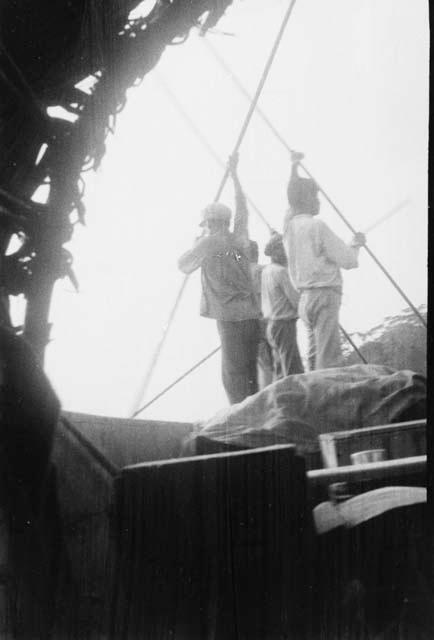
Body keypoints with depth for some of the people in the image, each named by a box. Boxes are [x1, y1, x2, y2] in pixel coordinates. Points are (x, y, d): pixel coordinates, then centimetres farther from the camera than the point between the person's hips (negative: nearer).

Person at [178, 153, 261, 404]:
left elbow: (183, 265, 10)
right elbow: (242, 207, 25)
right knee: (249, 370, 10)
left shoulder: (208, 244, -2)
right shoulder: (240, 239, 11)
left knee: (234, 373, -6)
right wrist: (234, 174, 33)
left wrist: (197, 245, 23)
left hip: (230, 317, -5)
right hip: (252, 315, 6)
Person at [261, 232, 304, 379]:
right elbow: (297, 302, -17)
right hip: (284, 324, -9)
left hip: (272, 324, 9)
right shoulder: (281, 272, -16)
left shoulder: (266, 270, 10)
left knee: (280, 371, 13)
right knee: (294, 373, -9)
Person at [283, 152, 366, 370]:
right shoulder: (316, 226, -12)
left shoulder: (289, 225, 9)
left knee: (315, 358, 12)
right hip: (324, 296, -9)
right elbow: (348, 260, -10)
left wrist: (294, 166, 38)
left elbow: (294, 200, 30)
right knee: (329, 361, -11)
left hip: (305, 297, 9)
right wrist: (357, 243, 10)